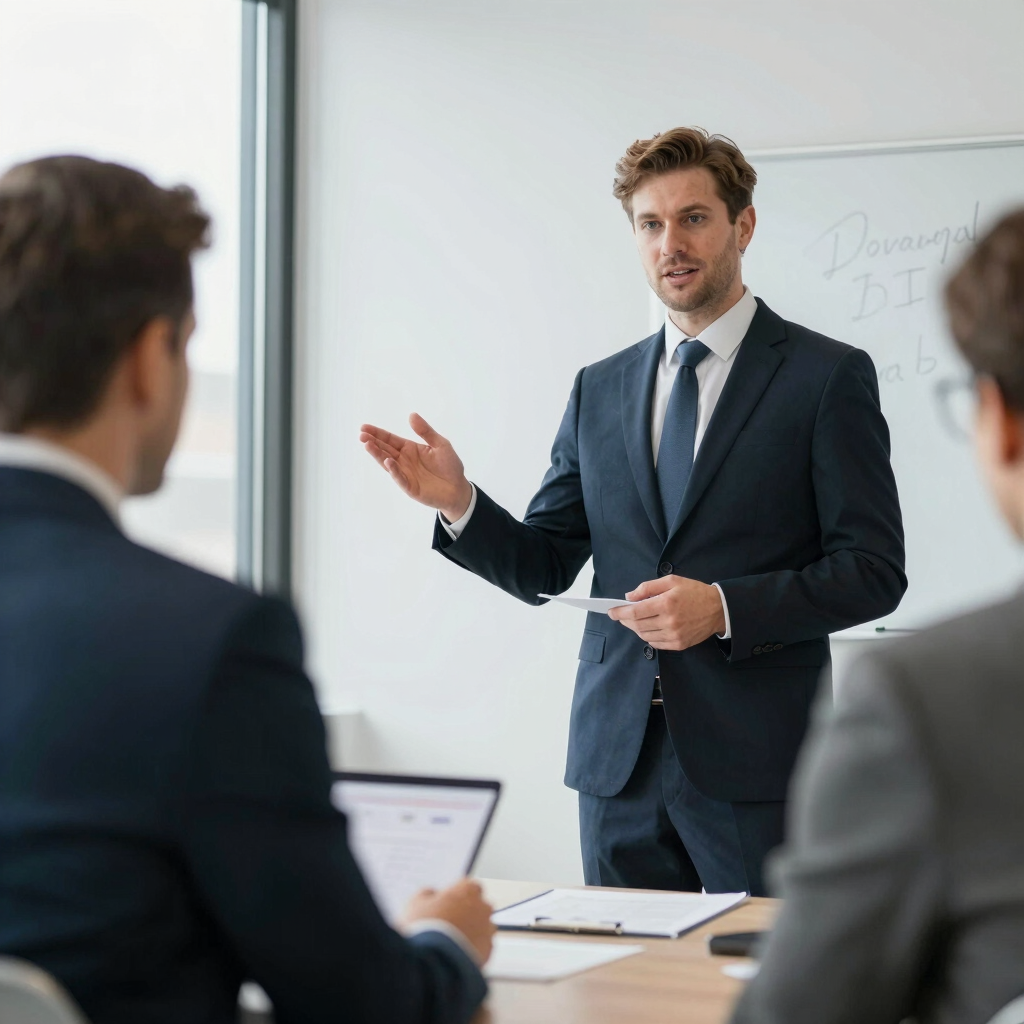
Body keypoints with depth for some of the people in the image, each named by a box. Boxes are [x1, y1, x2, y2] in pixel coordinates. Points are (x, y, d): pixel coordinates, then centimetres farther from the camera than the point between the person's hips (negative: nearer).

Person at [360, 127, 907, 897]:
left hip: (754, 765, -4)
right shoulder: (601, 389, 13)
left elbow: (874, 571, -6)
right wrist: (459, 503, -6)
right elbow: (543, 569, 12)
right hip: (620, 760, 4)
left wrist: (724, 608, -17)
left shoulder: (828, 377, -1)